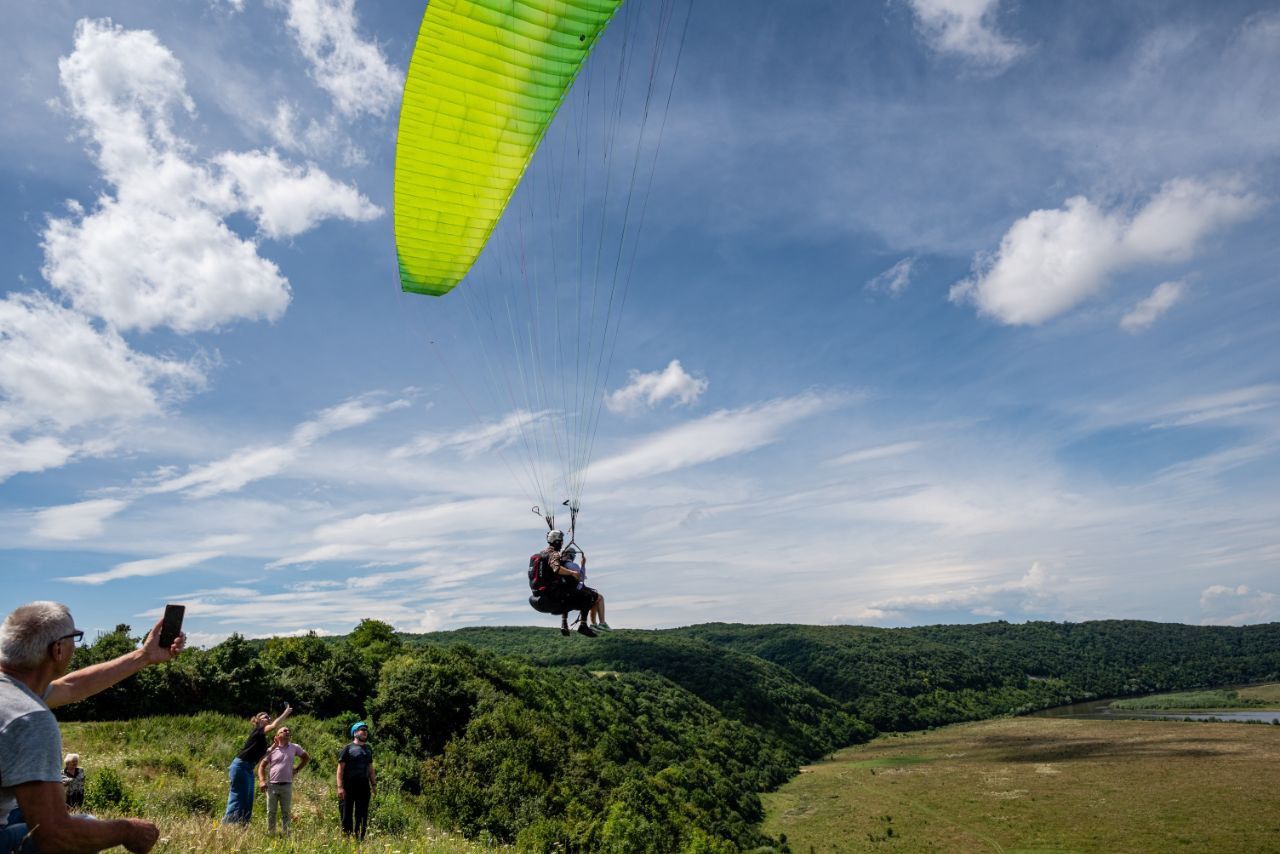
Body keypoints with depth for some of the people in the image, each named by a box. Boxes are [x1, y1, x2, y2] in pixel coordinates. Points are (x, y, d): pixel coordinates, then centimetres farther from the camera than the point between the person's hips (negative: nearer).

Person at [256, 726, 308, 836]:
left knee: (286, 812, 5)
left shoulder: (295, 748, 6)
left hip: (287, 786, 1)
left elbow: (306, 758, 18)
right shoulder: (272, 750, 2)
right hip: (272, 785, -1)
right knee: (271, 812, 4)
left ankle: (286, 834, 11)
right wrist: (262, 781, -9)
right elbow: (262, 766, 4)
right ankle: (270, 834, 14)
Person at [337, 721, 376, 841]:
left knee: (362, 816, 7)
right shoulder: (348, 748, -2)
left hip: (364, 786, 5)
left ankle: (360, 839, 14)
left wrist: (374, 785, 14)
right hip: (349, 787, -5)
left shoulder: (368, 749, 16)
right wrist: (340, 787, -13)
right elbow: (340, 769, -6)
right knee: (347, 815, 0)